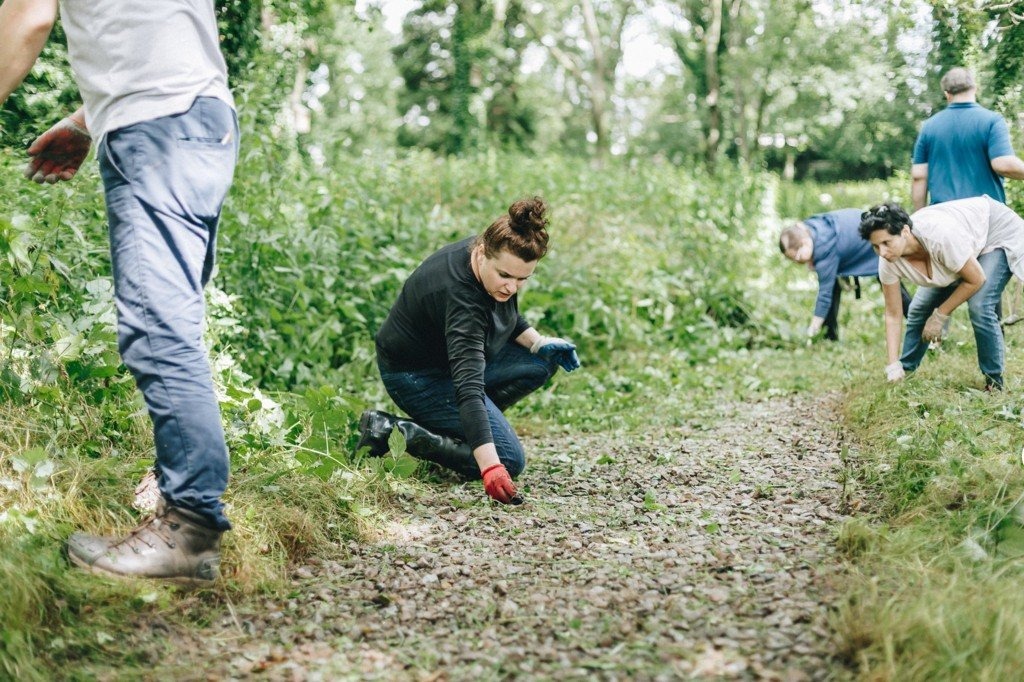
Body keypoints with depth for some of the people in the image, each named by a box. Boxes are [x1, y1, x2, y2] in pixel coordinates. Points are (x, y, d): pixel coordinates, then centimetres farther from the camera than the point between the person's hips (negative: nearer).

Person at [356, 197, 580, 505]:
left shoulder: (492, 261, -11)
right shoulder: (460, 293, -36)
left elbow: (506, 316, 12)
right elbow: (468, 386, -45)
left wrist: (539, 342, -5)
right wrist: (489, 465, -51)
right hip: (415, 375, -9)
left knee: (543, 362, 1)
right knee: (508, 460, -14)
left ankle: (456, 424, 7)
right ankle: (390, 431, -10)